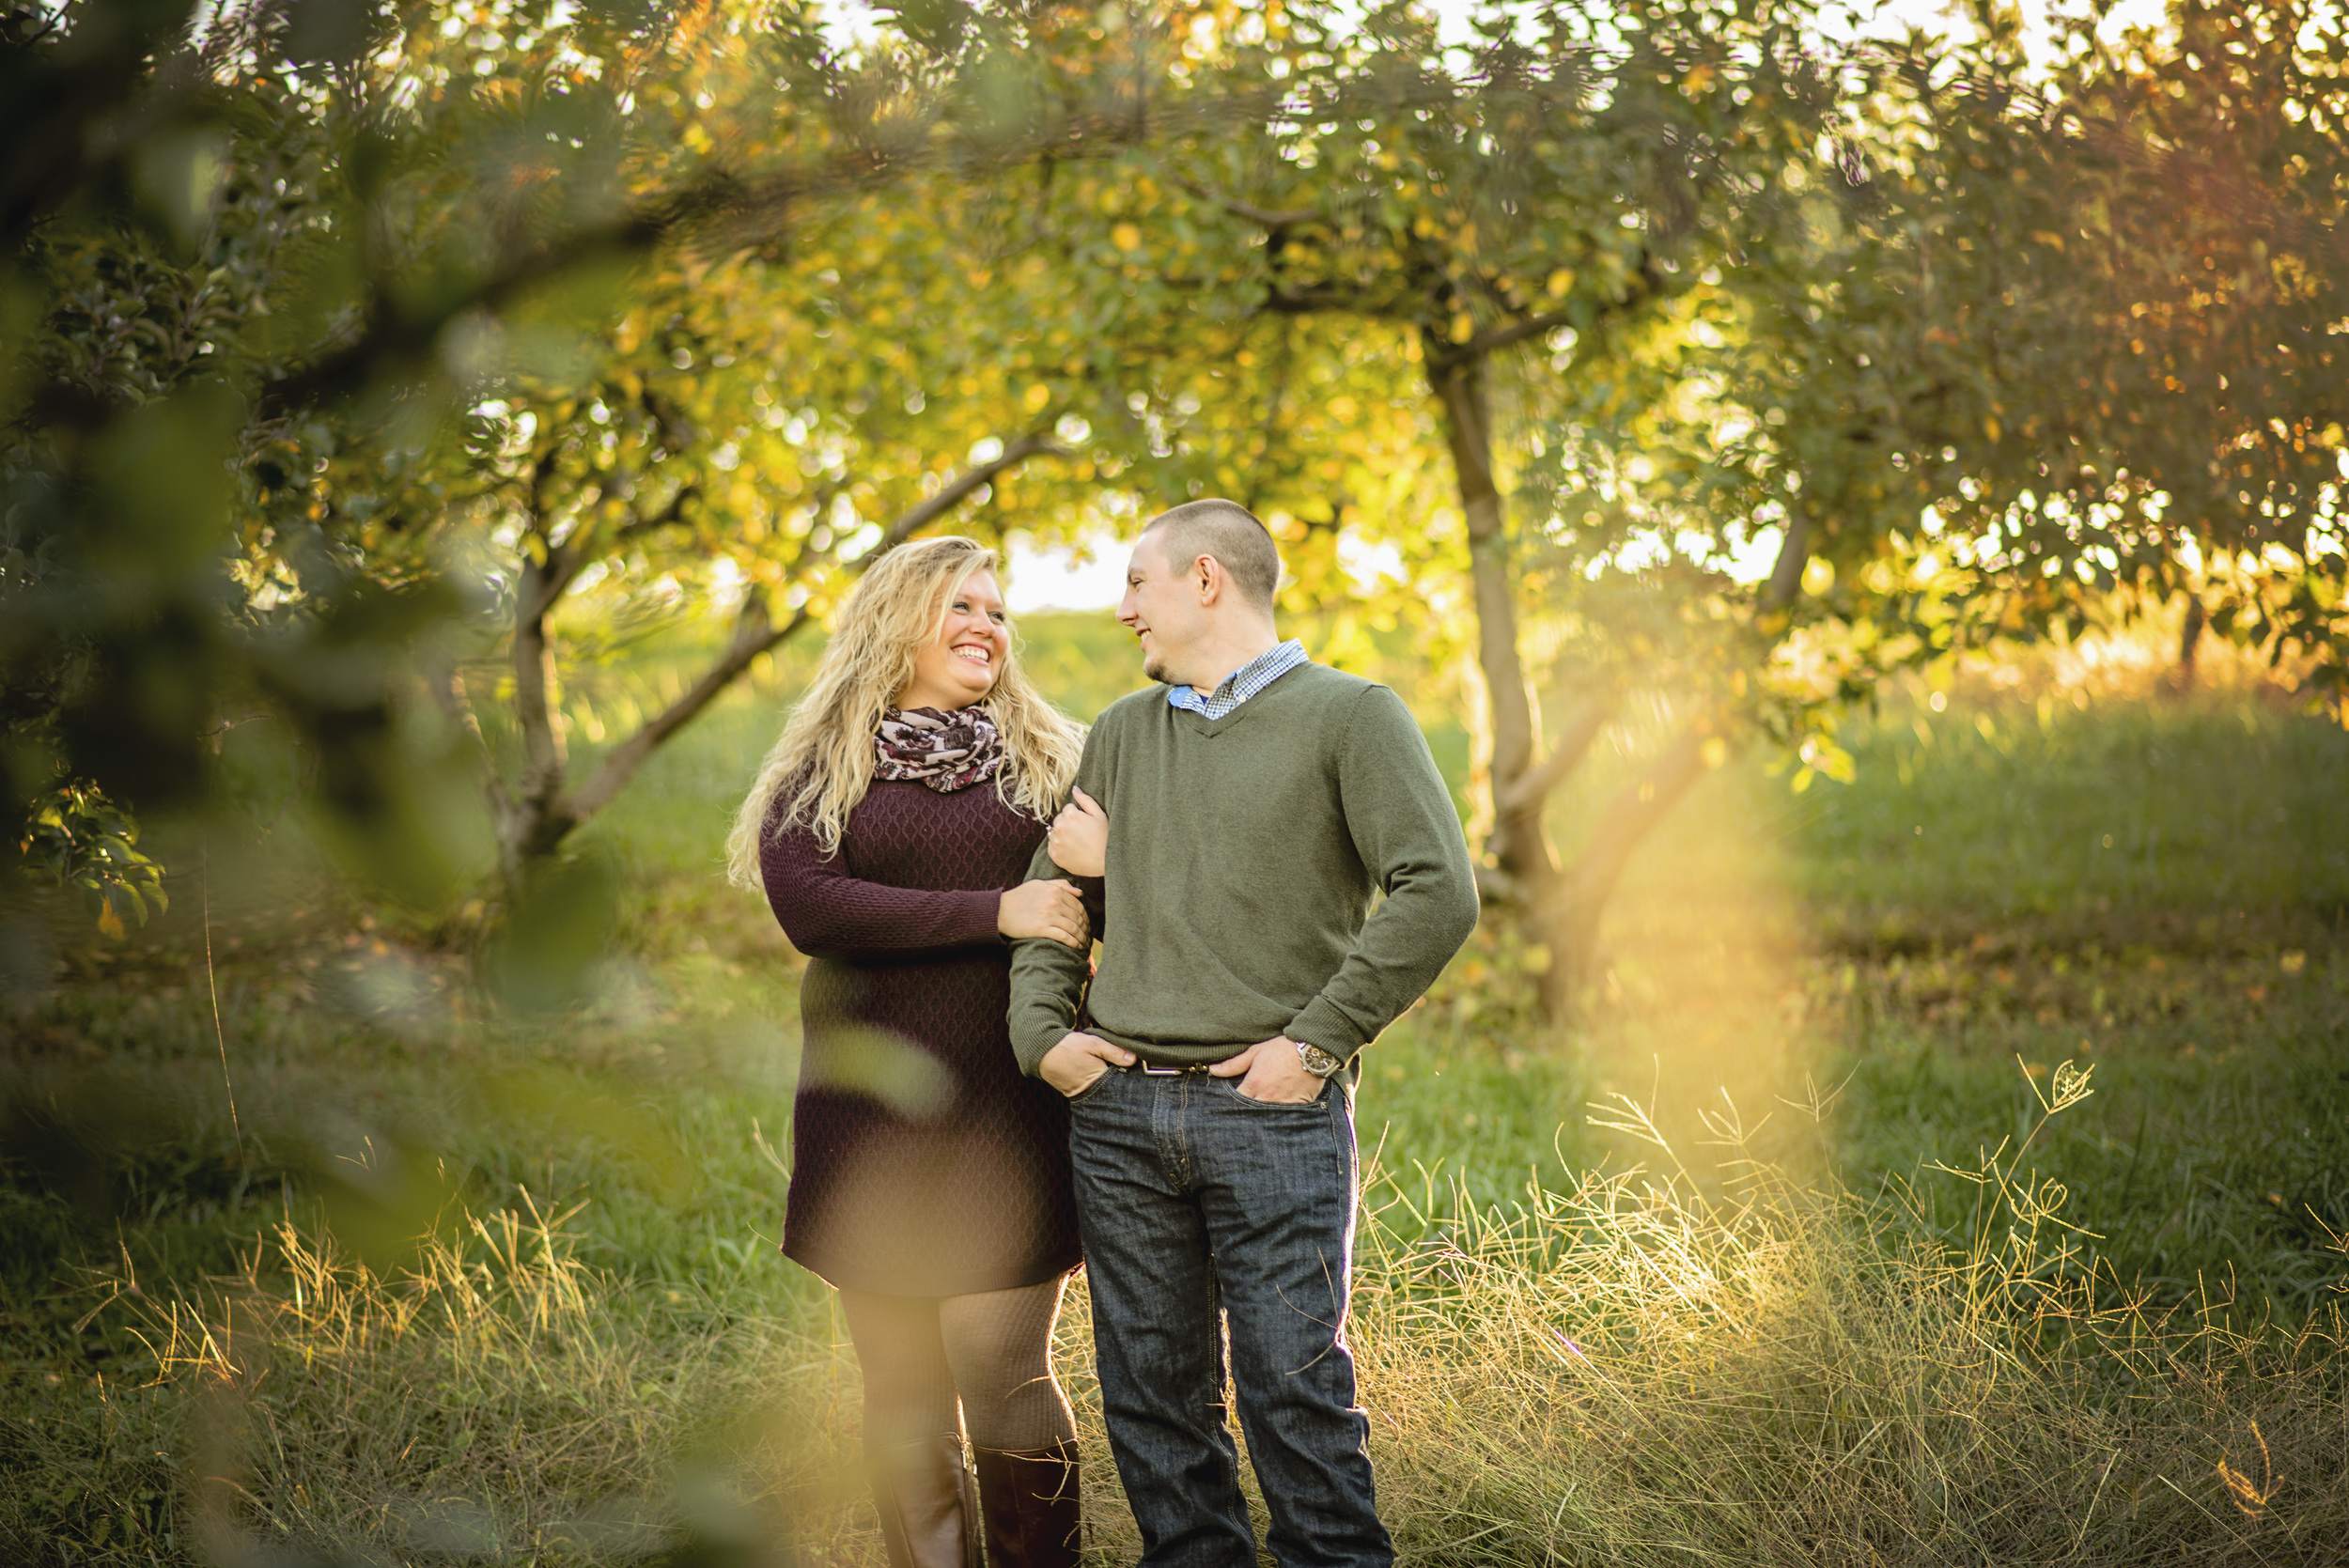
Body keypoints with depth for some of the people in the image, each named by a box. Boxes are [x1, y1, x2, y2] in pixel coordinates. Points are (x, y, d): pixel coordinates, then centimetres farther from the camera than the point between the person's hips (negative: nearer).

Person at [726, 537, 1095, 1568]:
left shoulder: (1049, 760, 10)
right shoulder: (820, 769, 6)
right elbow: (808, 904, -10)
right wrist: (994, 912, -14)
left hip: (1009, 1108, 0)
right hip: (872, 1114, 0)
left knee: (1002, 1371, -7)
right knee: (902, 1387, 5)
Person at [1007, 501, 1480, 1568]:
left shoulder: (1349, 716, 0)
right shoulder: (1123, 732, 16)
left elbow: (1437, 893, -9)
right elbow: (1051, 891, 21)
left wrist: (1315, 1043, -12)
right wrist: (1042, 1030, 4)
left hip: (1274, 1112, -5)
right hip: (1117, 1110, 5)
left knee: (1296, 1388, -6)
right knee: (1152, 1390, 8)